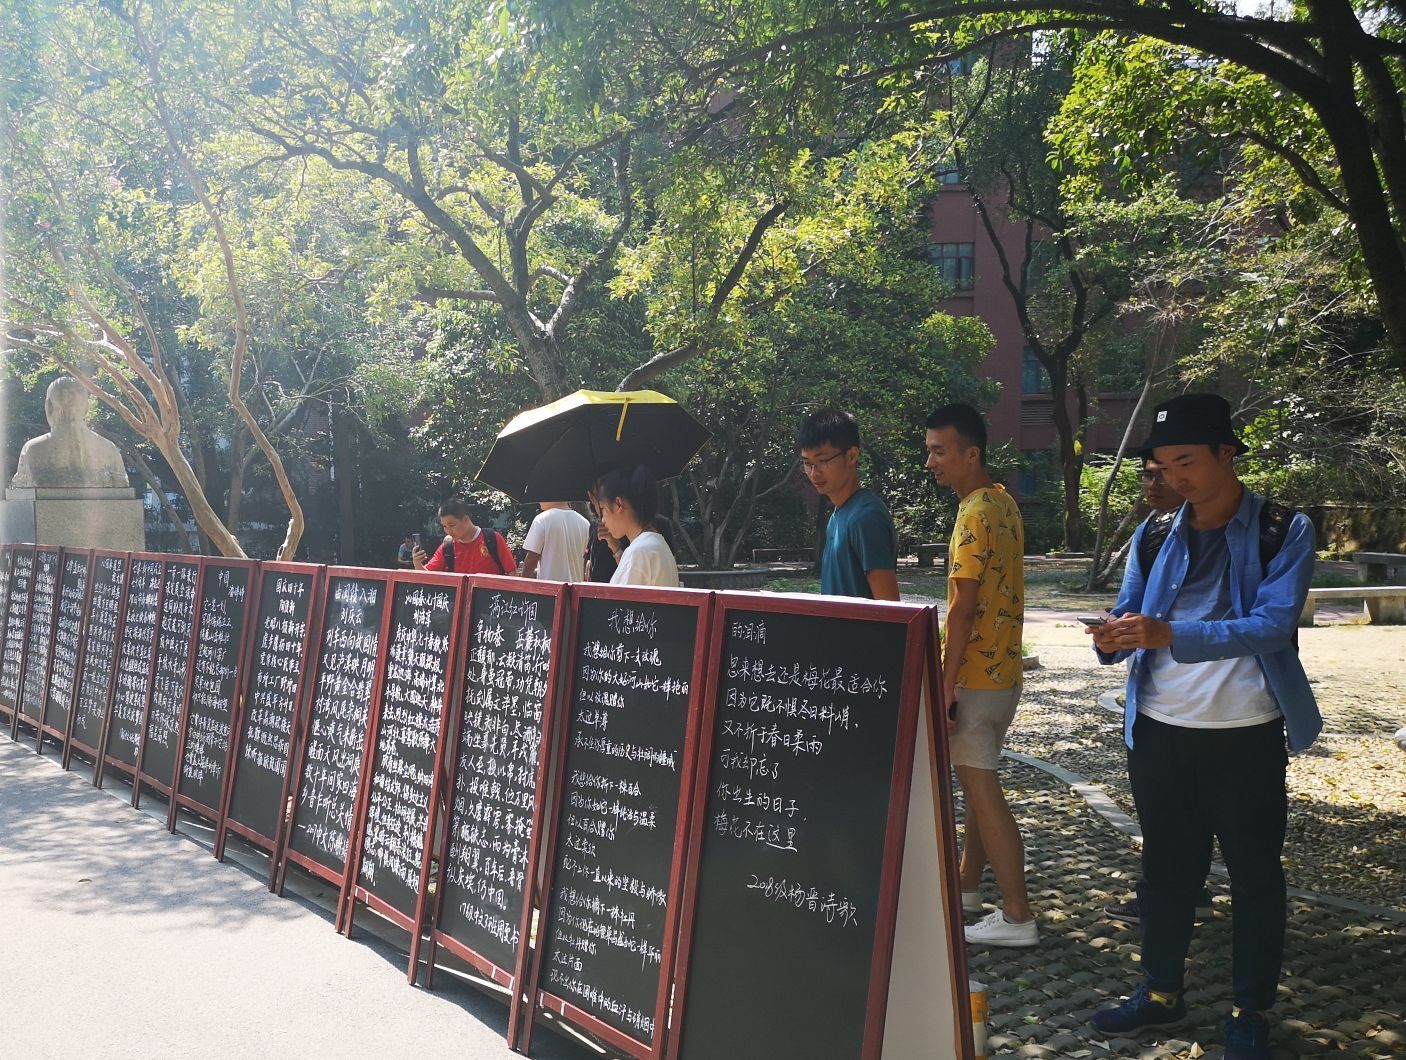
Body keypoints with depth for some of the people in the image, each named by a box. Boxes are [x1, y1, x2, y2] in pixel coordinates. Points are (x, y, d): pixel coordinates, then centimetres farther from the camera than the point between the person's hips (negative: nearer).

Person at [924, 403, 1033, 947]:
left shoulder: (975, 515, -19)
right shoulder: (1003, 503, 11)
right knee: (978, 782, 19)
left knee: (981, 790, -3)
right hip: (1001, 667, 10)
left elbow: (962, 608, -22)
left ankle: (1017, 917, 3)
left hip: (974, 673, -10)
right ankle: (966, 886, 32)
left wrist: (944, 685, -19)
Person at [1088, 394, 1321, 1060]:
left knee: (1254, 874, 10)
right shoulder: (1155, 536, 5)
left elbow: (1273, 624, -21)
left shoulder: (1283, 530, -8)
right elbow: (1128, 617, 4)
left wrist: (1171, 636, -33)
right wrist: (1114, 640, -21)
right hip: (1159, 732, 4)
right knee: (1167, 866, 16)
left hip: (1246, 737, -4)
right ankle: (1161, 991, 32)